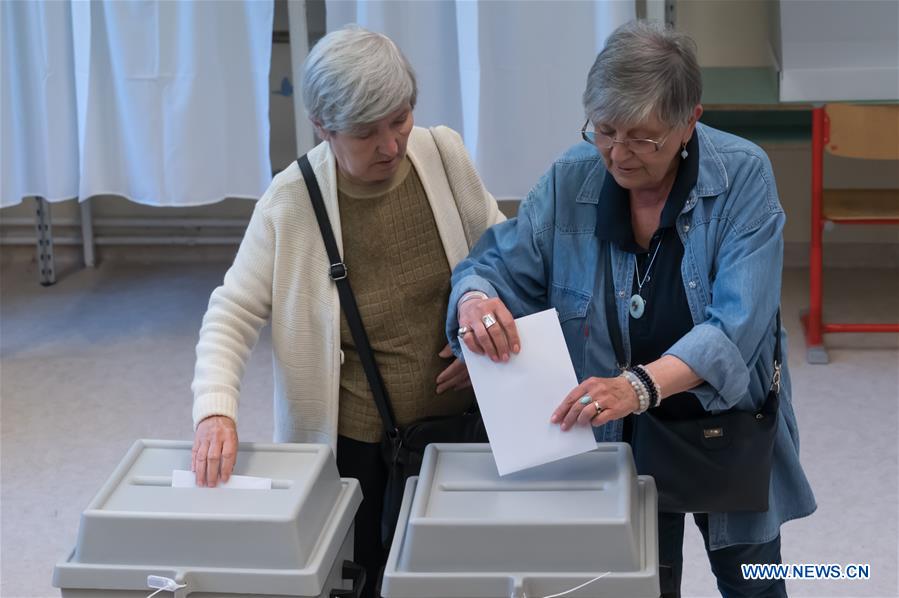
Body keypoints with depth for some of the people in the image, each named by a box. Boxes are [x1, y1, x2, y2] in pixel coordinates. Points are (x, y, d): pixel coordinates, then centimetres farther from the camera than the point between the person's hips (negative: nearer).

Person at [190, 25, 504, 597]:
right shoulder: (291, 204, -16)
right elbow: (232, 315, -12)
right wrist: (217, 411, -27)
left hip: (459, 419, 3)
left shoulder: (444, 155, -7)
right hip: (356, 443, -3)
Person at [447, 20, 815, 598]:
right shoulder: (571, 180, -12)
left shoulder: (742, 176, -19)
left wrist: (639, 385, -45)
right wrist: (476, 298, -33)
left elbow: (737, 325, -29)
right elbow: (497, 265, -7)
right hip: (621, 441, 1)